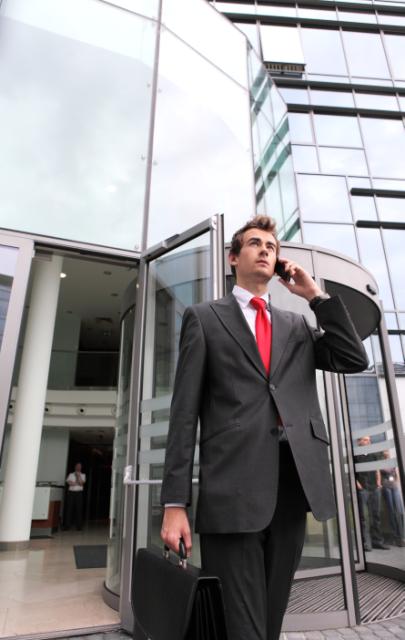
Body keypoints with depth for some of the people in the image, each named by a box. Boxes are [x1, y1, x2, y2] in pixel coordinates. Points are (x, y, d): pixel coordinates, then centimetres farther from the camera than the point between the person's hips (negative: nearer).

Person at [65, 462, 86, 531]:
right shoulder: (71, 474, 14)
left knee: (79, 509, -4)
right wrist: (78, 483, -7)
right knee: (69, 508, -3)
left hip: (79, 493, -1)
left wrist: (78, 475, -5)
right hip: (71, 492, 1)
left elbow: (81, 482, -4)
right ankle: (67, 525, 2)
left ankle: (79, 526, -1)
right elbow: (69, 482, -3)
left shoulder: (83, 475, 13)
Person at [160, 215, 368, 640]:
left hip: (294, 483, 4)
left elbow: (355, 360, 7)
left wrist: (316, 295, 8)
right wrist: (175, 502, -6)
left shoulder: (297, 325, 19)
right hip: (233, 487, -4)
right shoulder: (203, 318, 6)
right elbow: (185, 410, 0)